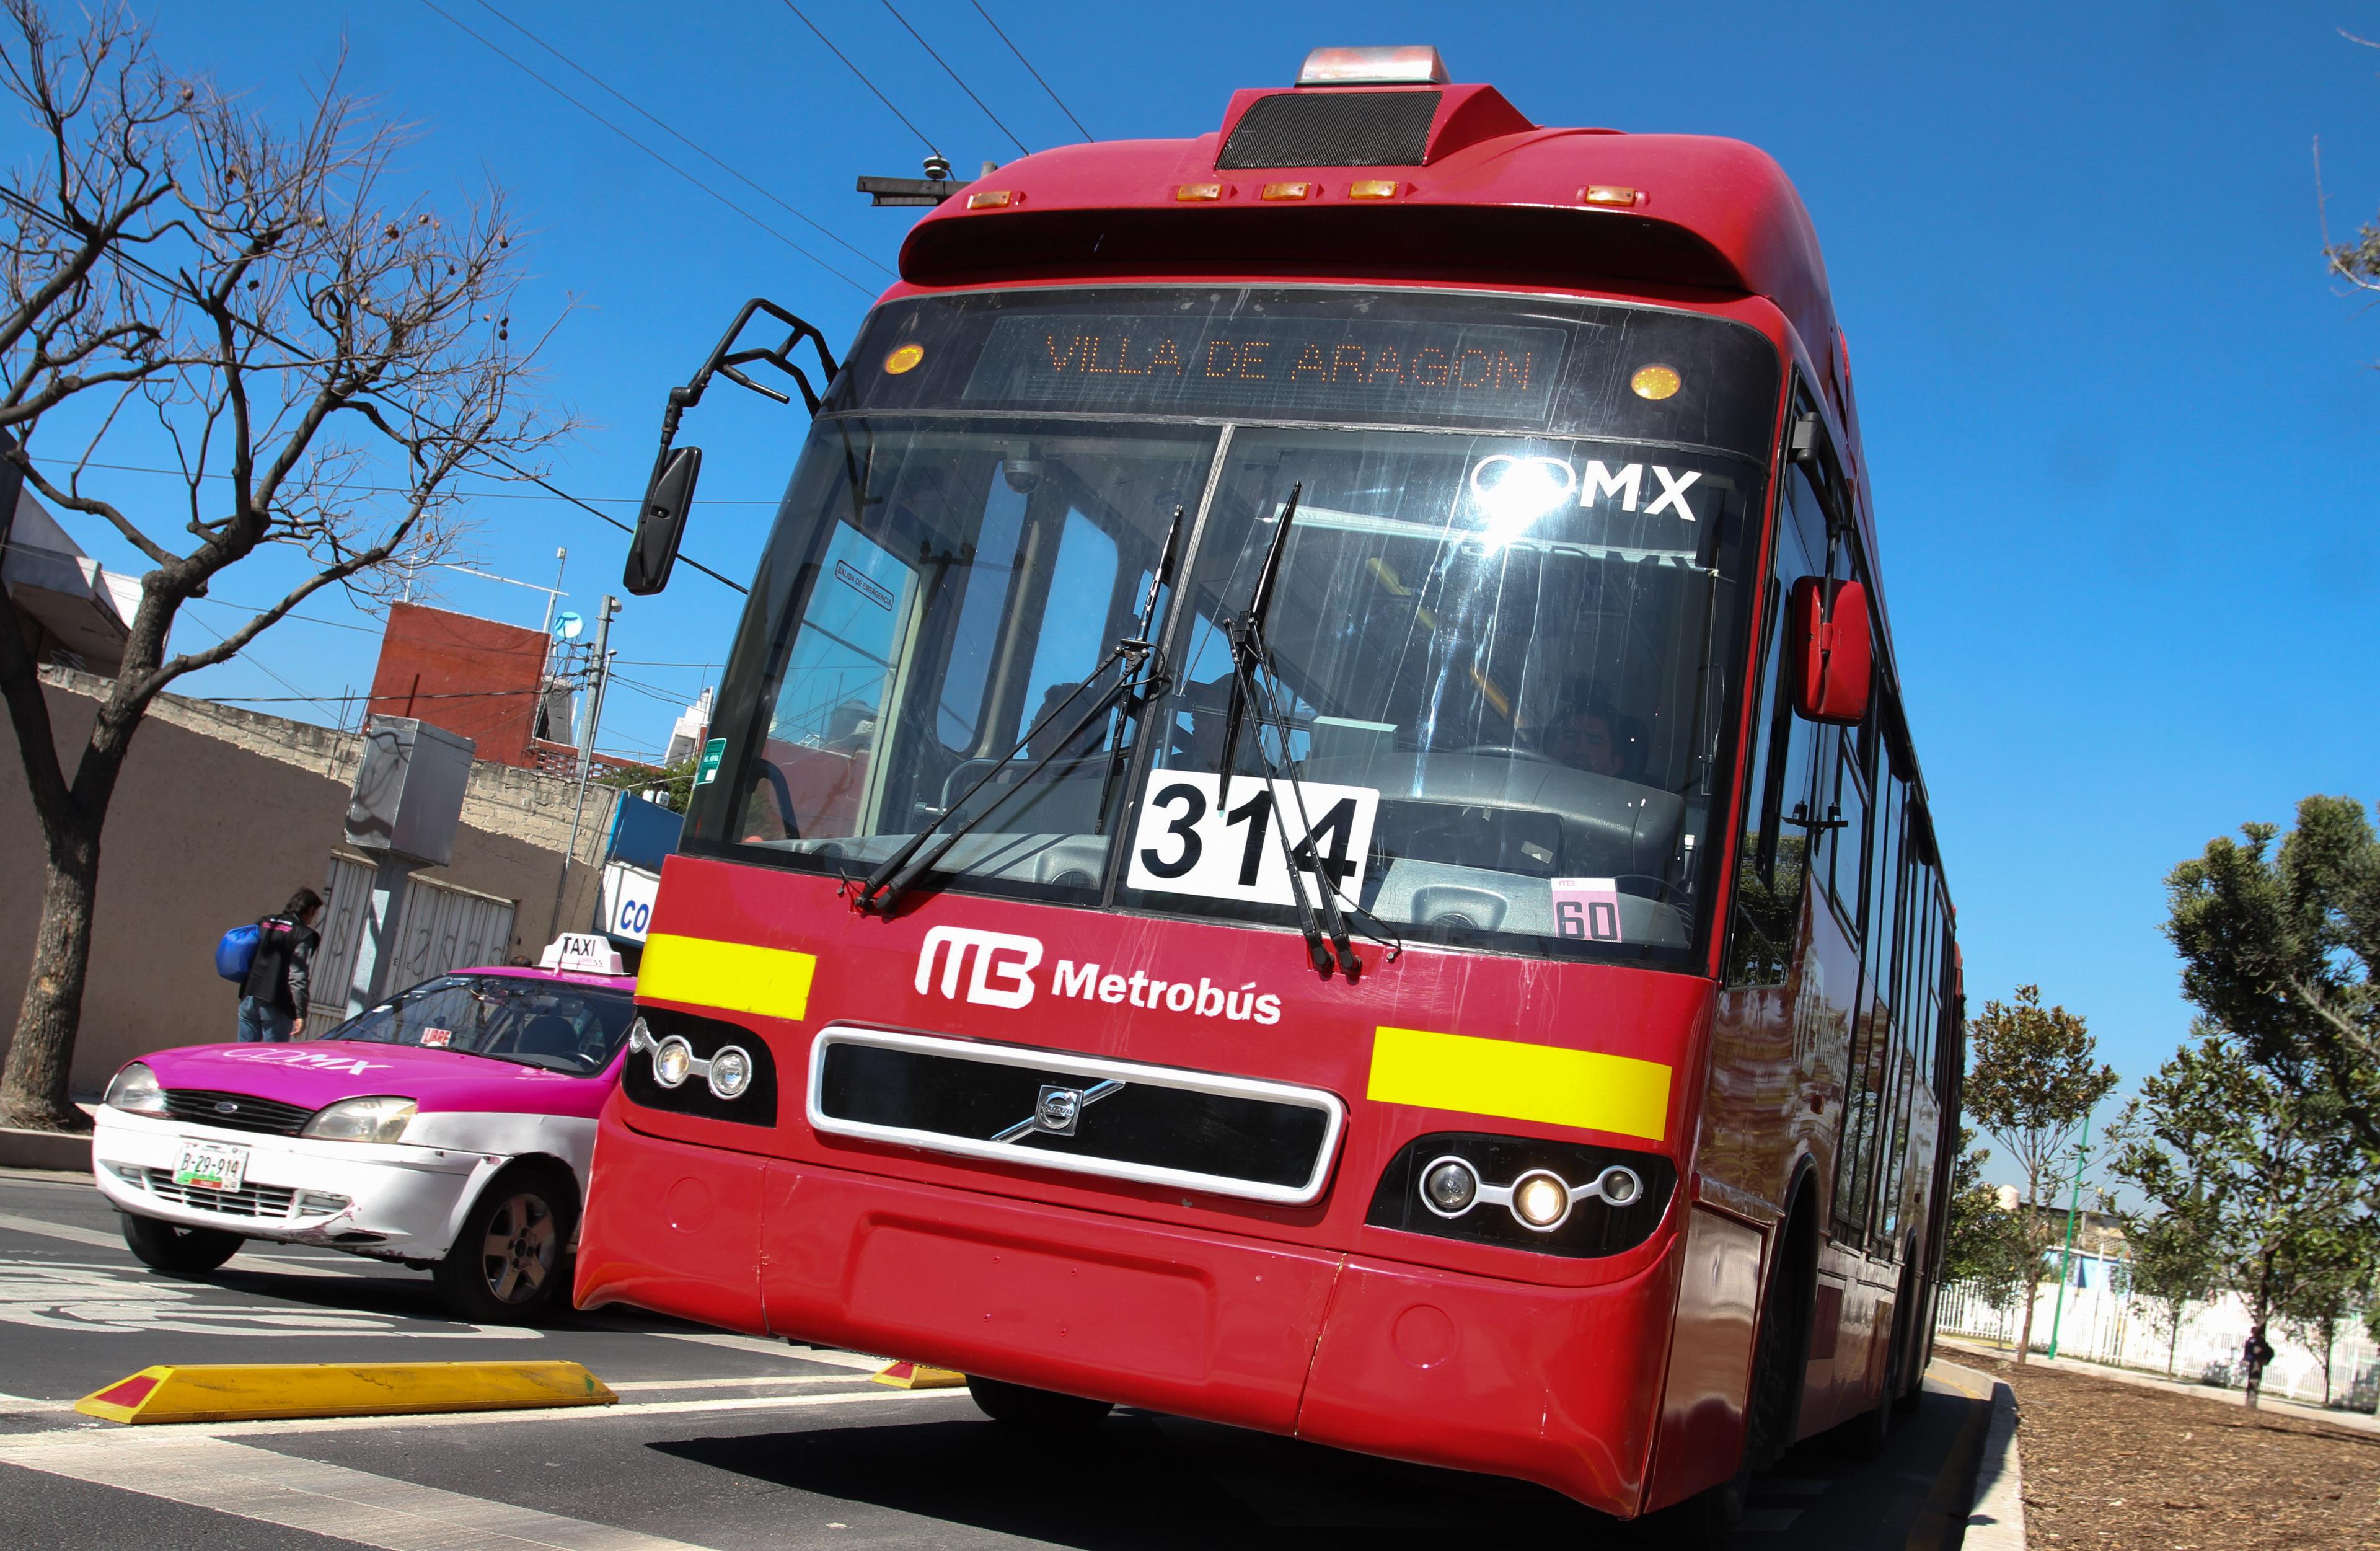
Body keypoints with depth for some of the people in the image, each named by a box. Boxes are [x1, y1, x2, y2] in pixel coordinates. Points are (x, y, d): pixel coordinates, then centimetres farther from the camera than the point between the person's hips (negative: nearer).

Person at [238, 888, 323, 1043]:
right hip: (275, 1007, -6)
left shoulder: (263, 924, 15)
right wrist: (301, 1015, -15)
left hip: (248, 999, 6)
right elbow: (298, 978, -14)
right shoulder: (303, 935, -6)